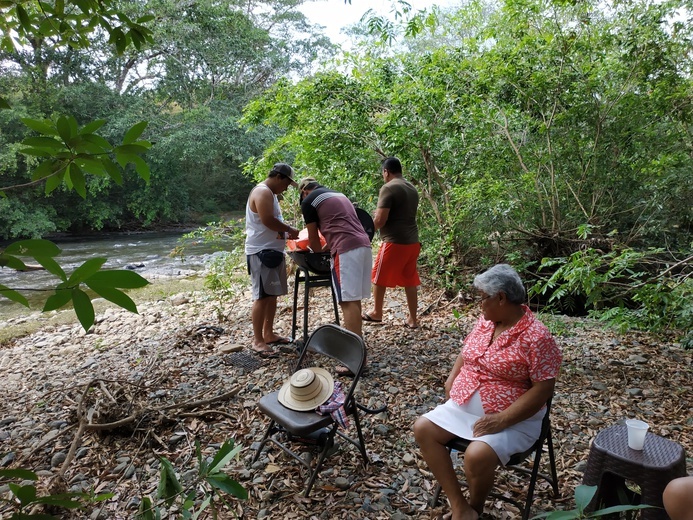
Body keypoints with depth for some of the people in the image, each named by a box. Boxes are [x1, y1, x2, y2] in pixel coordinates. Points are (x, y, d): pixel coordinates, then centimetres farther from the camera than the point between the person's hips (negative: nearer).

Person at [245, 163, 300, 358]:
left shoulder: (270, 193, 19)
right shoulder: (262, 192, -14)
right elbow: (268, 220, -24)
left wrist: (287, 230, 6)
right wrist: (290, 229, -11)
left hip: (272, 250, 11)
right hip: (261, 252, -11)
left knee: (272, 294, 13)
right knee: (262, 296, -8)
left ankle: (268, 334, 23)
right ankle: (258, 341, -3)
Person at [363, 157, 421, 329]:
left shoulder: (388, 188, -12)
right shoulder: (412, 188, 13)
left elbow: (380, 220, -17)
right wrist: (377, 221, 25)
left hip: (394, 242, -7)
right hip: (412, 241, 8)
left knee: (379, 277, 11)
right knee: (410, 280, 13)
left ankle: (376, 312, 26)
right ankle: (413, 318, 17)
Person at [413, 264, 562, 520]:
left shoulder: (536, 337, -18)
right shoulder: (485, 321, 4)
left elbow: (543, 388, -20)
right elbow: (465, 352, 18)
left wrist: (502, 420, -24)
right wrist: (451, 380, 1)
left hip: (513, 418, -7)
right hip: (463, 406, 7)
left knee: (477, 455, -30)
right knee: (423, 428, -10)